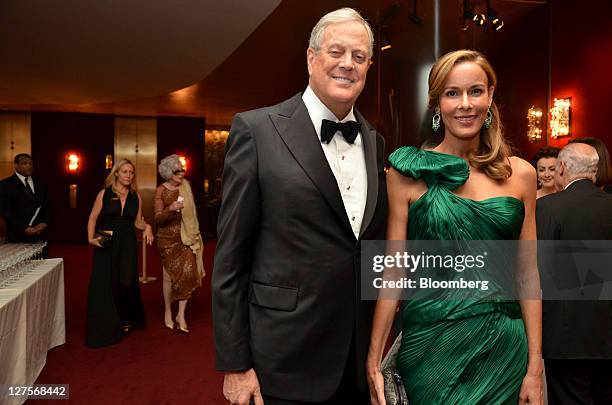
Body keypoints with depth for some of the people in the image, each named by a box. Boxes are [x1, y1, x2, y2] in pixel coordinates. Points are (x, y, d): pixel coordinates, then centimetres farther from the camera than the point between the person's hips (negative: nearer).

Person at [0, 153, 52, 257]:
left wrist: (45, 223, -3)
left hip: (41, 234, 4)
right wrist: (25, 229, -13)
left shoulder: (39, 183, 15)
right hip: (19, 236, -4)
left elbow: (47, 206, 15)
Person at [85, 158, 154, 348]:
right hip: (105, 245, -1)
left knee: (127, 282, -1)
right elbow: (93, 218, 1)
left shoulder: (136, 196, 6)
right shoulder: (104, 194, 0)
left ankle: (126, 321, 23)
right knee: (105, 285, 3)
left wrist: (147, 226, -11)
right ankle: (106, 327, 20)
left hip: (127, 246, 1)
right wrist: (91, 238, -11)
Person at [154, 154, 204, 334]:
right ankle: (168, 312, 24)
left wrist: (193, 234, 16)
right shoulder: (161, 190, -4)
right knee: (170, 275, 4)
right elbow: (158, 218, -8)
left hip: (186, 236, 3)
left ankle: (181, 315, 4)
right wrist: (171, 208, -27)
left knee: (188, 273, -7)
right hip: (168, 238, -3)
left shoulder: (186, 187, 6)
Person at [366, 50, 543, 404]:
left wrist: (535, 368, 1)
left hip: (504, 349, 3)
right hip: (430, 347, -2)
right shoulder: (408, 172, -7)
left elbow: (528, 273, 3)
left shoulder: (521, 174, 1)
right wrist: (374, 362, -7)